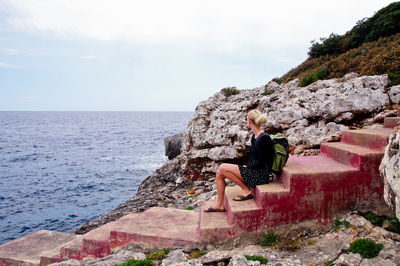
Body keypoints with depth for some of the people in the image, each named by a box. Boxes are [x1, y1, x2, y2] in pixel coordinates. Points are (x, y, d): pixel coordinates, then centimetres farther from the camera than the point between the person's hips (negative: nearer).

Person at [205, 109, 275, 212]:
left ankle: (246, 190, -5)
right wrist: (245, 166, 4)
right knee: (220, 172, -4)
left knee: (222, 169, -17)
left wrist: (245, 167, -10)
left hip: (260, 174, -9)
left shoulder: (264, 138, -19)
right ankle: (219, 205, 1)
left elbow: (260, 163, -19)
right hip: (253, 170, 9)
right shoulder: (254, 136, 11)